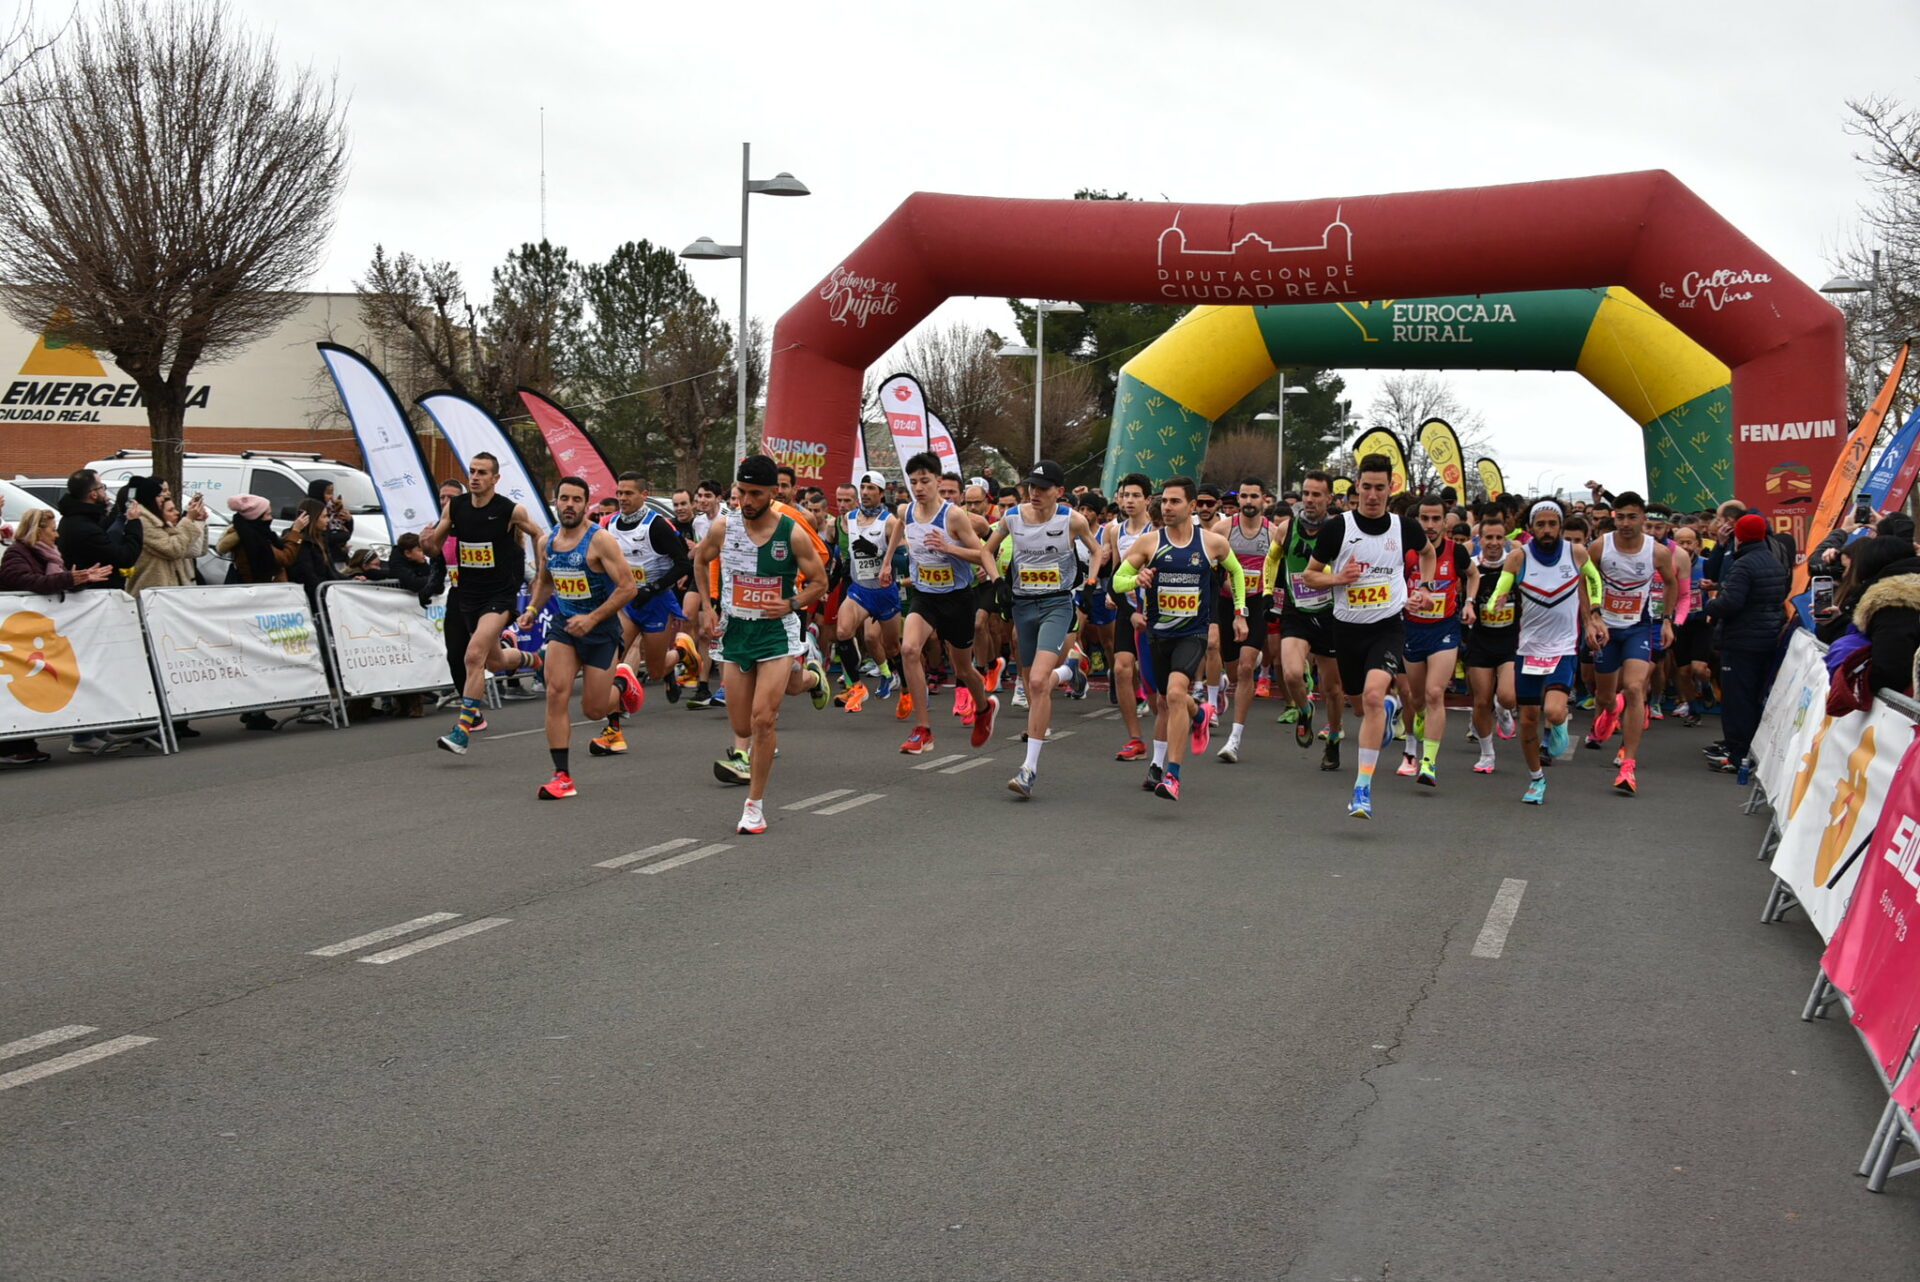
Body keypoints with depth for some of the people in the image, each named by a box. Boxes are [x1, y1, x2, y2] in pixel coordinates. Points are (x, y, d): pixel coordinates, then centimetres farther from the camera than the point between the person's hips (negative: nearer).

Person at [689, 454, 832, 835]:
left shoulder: (793, 533, -12)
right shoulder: (723, 528, -5)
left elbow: (820, 582, 0)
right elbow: (700, 560, 16)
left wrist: (791, 604, -17)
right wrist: (706, 607, 8)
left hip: (776, 630, -3)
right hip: (735, 631, 4)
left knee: (762, 719, -18)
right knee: (741, 726, 10)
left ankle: (755, 804, -5)